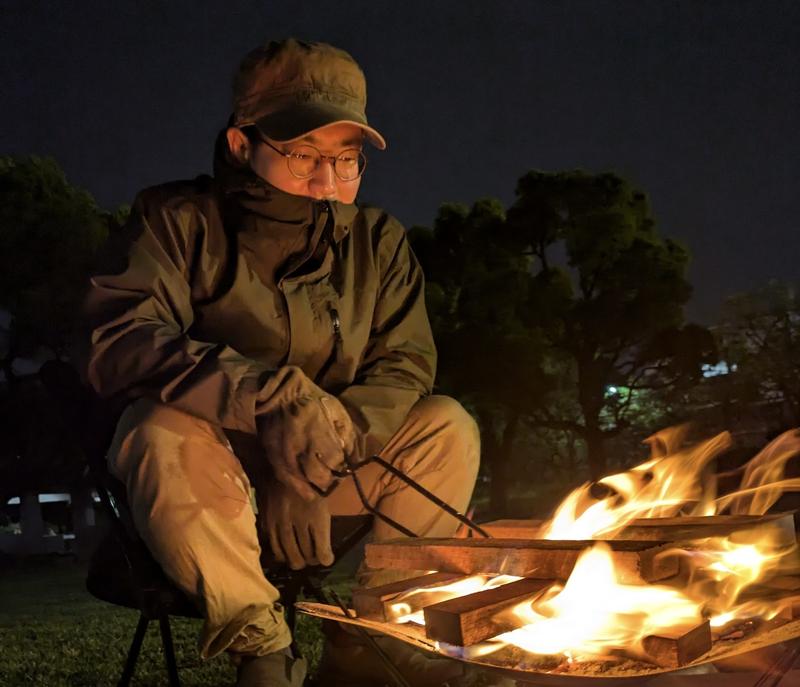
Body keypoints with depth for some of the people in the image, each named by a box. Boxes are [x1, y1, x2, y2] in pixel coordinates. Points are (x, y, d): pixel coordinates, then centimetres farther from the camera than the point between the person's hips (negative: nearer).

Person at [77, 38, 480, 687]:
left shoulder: (378, 239, 0)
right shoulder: (179, 220, -11)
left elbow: (407, 364, -5)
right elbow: (114, 342, -25)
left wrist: (319, 449, -25)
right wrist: (270, 396, -40)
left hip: (326, 470, 4)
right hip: (201, 481, -3)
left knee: (447, 427, -17)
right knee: (166, 431, -35)